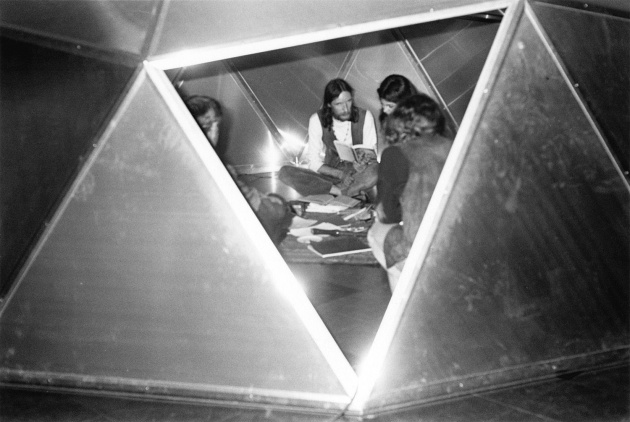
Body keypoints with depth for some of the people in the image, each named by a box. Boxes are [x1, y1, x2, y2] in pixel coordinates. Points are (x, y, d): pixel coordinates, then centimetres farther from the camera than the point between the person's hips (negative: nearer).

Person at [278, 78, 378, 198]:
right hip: (330, 174, 1)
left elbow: (372, 155, -2)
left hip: (358, 175, -1)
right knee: (285, 172, -25)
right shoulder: (317, 120, -6)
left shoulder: (365, 117, -5)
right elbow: (314, 162, -7)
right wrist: (340, 174, -23)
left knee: (376, 170, -37)